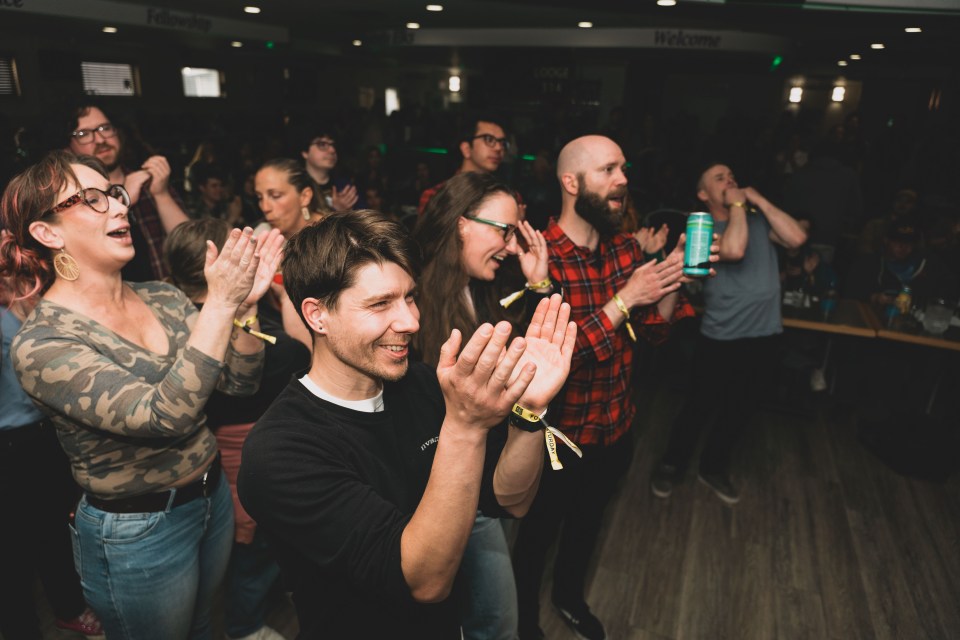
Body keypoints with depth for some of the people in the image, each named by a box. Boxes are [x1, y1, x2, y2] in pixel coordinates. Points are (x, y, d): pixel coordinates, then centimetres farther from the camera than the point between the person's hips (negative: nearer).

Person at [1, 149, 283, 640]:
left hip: (213, 497, 5)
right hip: (137, 534, -5)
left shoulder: (162, 298, -3)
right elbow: (164, 415, -33)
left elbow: (240, 382, -5)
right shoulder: (41, 344, -20)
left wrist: (244, 306, -21)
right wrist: (219, 305, -34)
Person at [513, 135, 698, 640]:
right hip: (559, 436, -6)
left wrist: (673, 277, -16)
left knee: (588, 522, 29)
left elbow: (655, 328, 1)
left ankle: (570, 596, 58)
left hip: (616, 428, 7)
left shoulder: (626, 249, -2)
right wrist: (625, 298, -29)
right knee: (537, 535, 18)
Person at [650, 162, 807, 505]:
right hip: (721, 337, -5)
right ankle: (671, 465, 30)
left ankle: (714, 467, 38)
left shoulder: (758, 220, 6)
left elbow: (796, 238, -10)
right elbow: (734, 250, -28)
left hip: (763, 335, 5)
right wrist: (736, 205, -15)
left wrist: (758, 200, -6)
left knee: (739, 409, 18)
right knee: (700, 406, 8)